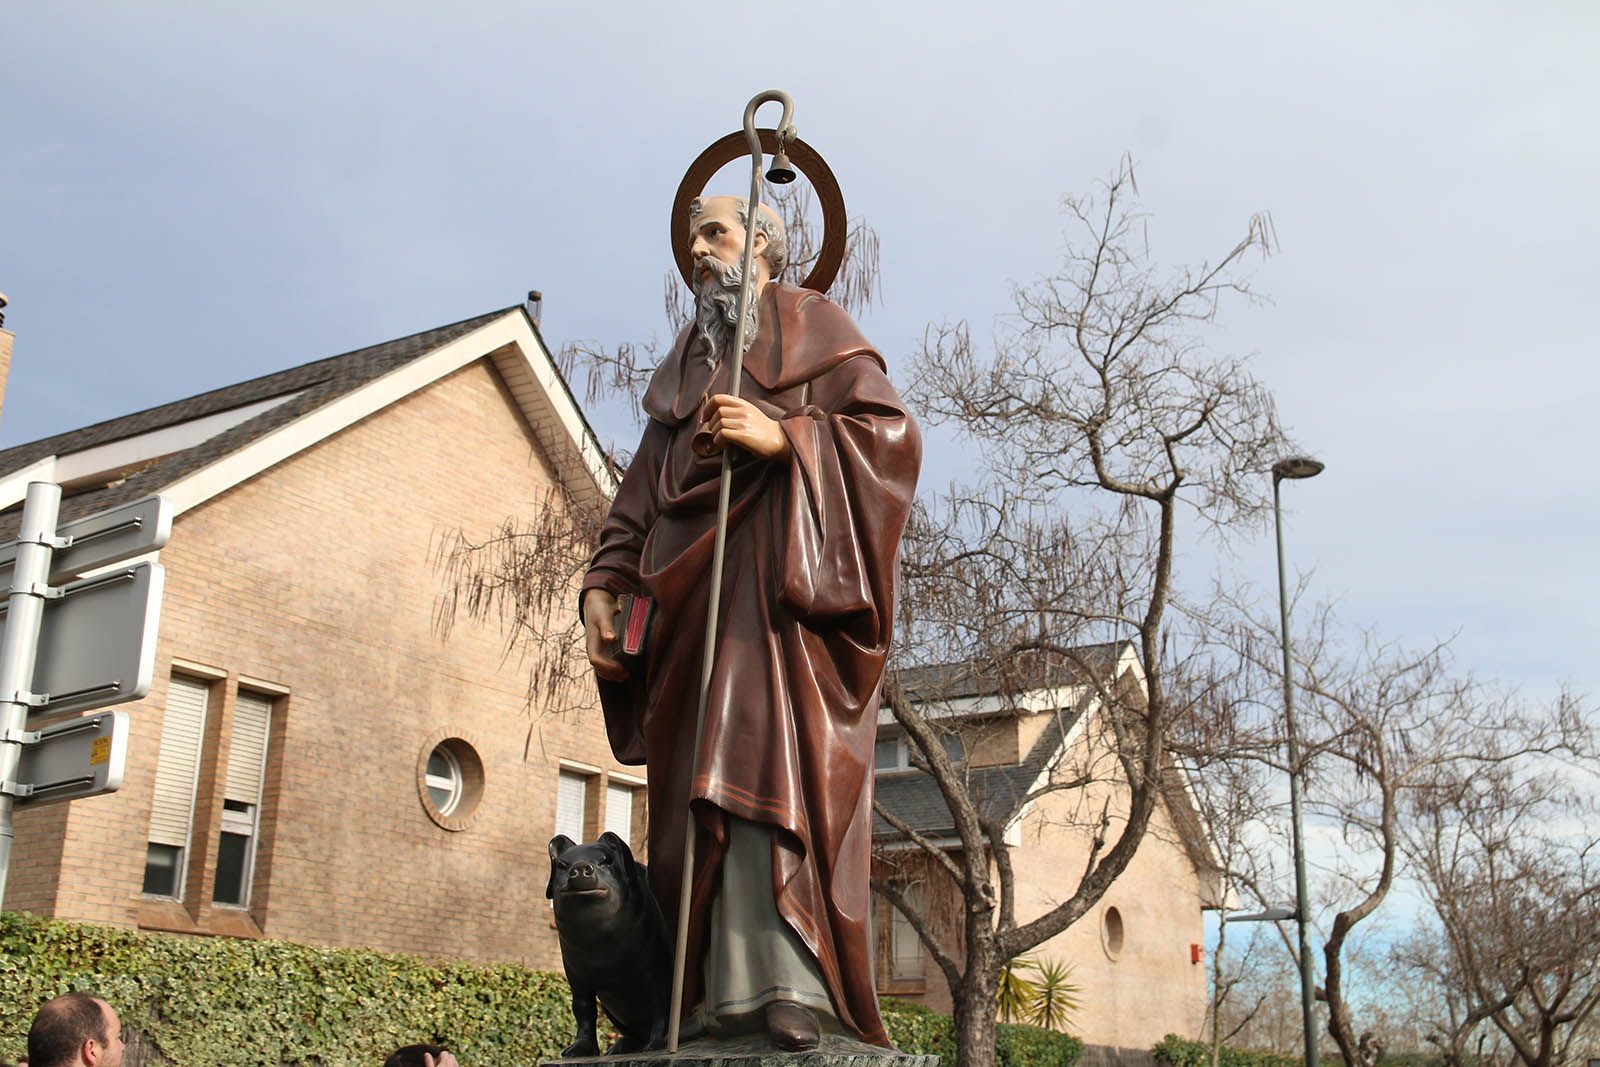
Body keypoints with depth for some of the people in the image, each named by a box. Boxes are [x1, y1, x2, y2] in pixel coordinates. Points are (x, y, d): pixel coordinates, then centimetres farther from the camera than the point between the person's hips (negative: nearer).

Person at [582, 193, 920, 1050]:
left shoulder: (813, 325, 13)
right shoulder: (686, 362, 29)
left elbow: (891, 430, -2)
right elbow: (642, 488, 21)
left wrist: (781, 437, -14)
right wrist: (605, 581, 6)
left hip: (782, 575, -6)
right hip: (694, 585, 6)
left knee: (774, 757, -23)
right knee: (700, 785, -5)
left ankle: (792, 987, -30)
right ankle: (729, 993, -7)